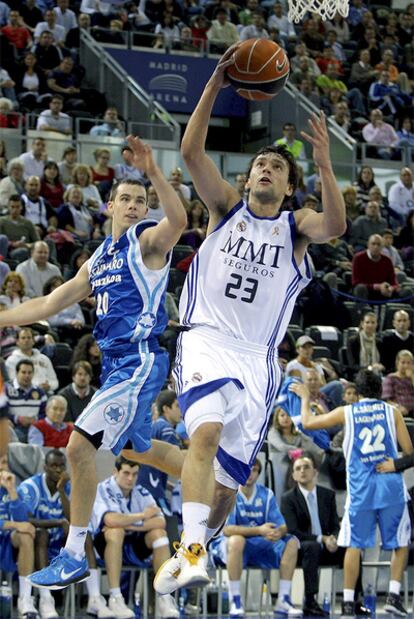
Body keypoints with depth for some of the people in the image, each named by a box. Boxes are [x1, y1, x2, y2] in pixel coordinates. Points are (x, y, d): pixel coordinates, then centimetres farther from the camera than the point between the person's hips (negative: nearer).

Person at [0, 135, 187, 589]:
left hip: (140, 362, -9)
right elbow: (50, 304, 22)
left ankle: (74, 556, -8)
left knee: (80, 445, -14)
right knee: (144, 450, 19)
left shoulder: (148, 241, -4)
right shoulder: (99, 259, 19)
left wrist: (153, 172, -41)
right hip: (115, 364, 9)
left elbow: (178, 220, -29)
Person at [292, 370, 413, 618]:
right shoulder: (391, 411, 5)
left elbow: (308, 422, 11)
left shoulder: (346, 413, 5)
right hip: (391, 485, 0)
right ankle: (394, 595, 0)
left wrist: (305, 398, 28)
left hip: (361, 487, 0)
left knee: (354, 544, 5)